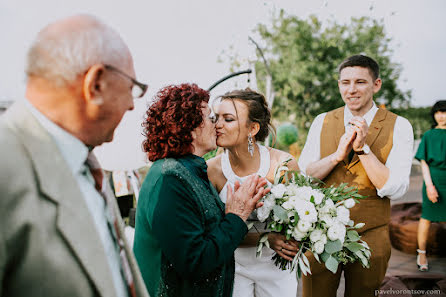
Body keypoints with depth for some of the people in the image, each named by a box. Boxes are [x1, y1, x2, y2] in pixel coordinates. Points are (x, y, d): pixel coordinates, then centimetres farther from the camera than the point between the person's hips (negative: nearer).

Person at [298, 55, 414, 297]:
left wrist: (363, 148, -20)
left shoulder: (398, 127, -4)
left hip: (370, 236, -1)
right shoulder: (322, 122, 3)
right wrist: (337, 154, -18)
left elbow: (395, 190, -11)